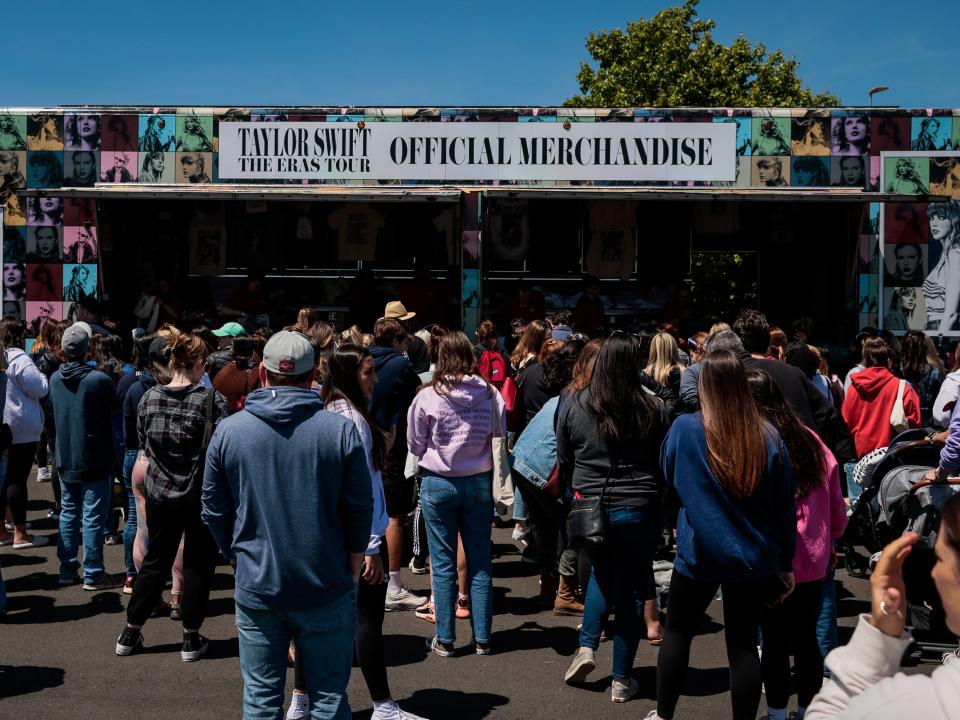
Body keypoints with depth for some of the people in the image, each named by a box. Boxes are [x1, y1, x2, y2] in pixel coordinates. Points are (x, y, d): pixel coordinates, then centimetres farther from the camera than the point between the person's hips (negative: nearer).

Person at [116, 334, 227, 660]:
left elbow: (143, 444, 7)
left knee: (155, 561, 18)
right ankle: (191, 639, 17)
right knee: (198, 563, 10)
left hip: (160, 493, 4)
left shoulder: (149, 398, -3)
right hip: (200, 495, -4)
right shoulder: (211, 400, -16)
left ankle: (130, 633, 24)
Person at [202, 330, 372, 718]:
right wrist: (351, 573, 10)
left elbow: (213, 511, 3)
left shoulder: (228, 430, -4)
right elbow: (361, 509, -4)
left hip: (256, 588, 1)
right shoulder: (340, 429, -9)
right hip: (327, 588, -1)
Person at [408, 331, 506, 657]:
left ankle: (444, 639, 13)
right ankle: (482, 639, 18)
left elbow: (415, 445, -2)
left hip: (439, 484, -2)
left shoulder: (428, 396, -12)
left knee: (443, 564, 7)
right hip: (479, 482, 2)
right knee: (480, 562, 11)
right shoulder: (489, 393, -7)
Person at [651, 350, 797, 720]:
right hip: (754, 558, 1)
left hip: (699, 553, -1)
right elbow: (785, 506, -1)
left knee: (677, 632, 17)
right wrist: (786, 563, 8)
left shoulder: (684, 428, -13)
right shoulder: (768, 436, -8)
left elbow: (668, 476, 6)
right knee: (743, 644, 10)